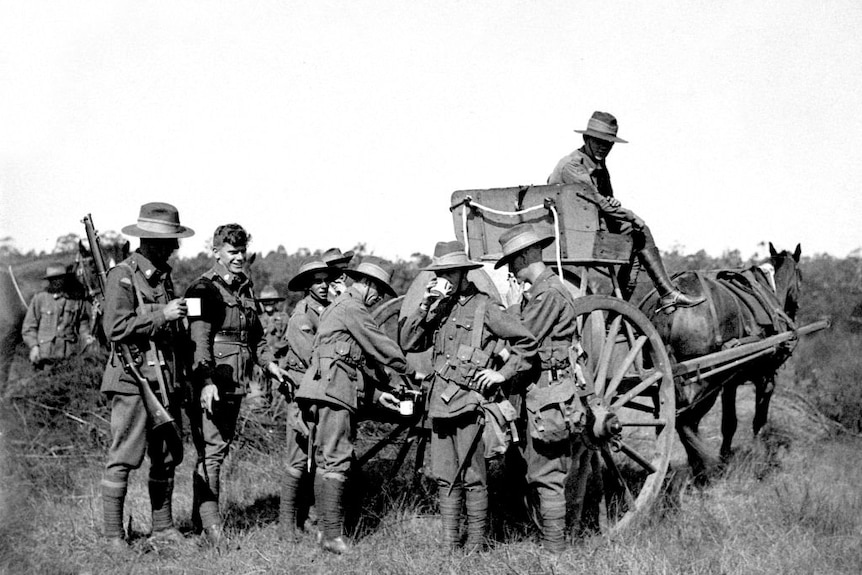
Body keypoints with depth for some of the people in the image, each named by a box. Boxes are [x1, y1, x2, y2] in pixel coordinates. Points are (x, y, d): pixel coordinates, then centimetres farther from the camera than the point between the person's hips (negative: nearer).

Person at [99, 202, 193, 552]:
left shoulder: (163, 274, 16)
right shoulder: (122, 275, -8)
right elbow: (115, 327, -18)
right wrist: (162, 315, -18)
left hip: (166, 379, 8)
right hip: (133, 379, -8)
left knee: (166, 459, 10)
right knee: (123, 460, -5)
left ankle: (163, 527, 19)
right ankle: (114, 534, 1)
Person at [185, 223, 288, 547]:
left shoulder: (246, 286, 17)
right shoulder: (205, 289, -9)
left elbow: (254, 332, 29)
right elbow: (199, 340, -18)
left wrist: (268, 362, 17)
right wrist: (206, 383, -27)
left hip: (236, 385, 8)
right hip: (211, 384, -8)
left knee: (221, 448, 13)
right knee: (210, 452, -10)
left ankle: (199, 518, 24)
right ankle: (211, 527, -10)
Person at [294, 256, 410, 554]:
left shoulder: (339, 306, 26)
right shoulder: (352, 307, -6)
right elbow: (382, 347, -5)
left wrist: (376, 393, 24)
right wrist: (411, 372, 8)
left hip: (324, 392, 11)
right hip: (332, 391, -11)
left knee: (327, 463, 10)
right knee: (335, 462, -12)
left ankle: (327, 529, 13)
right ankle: (333, 536, -14)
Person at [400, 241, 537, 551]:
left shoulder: (483, 307, -4)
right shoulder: (439, 309, 15)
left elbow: (527, 341, -2)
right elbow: (408, 344, 8)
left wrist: (503, 373, -6)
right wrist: (424, 307, -2)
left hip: (468, 401, -6)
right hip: (439, 401, 7)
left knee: (471, 476, -3)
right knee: (444, 476, 9)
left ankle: (476, 543, 5)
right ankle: (448, 542, 16)